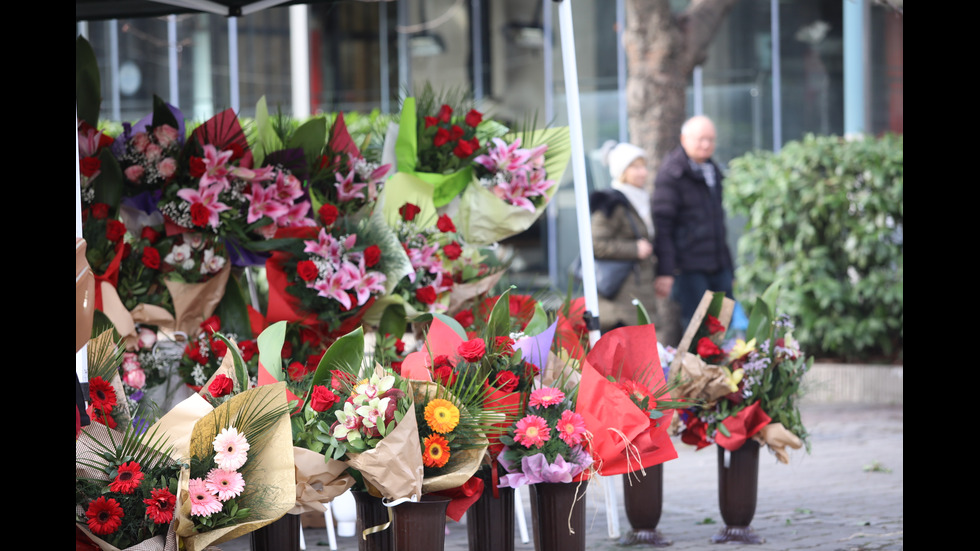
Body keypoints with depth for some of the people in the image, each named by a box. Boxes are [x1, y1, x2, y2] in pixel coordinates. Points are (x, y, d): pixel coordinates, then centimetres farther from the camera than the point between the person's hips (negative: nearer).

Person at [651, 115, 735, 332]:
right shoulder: (671, 175, -7)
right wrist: (665, 271, -19)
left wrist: (729, 269, 24)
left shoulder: (712, 172, 19)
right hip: (689, 270, -7)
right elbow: (662, 226, -12)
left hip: (718, 269, 7)